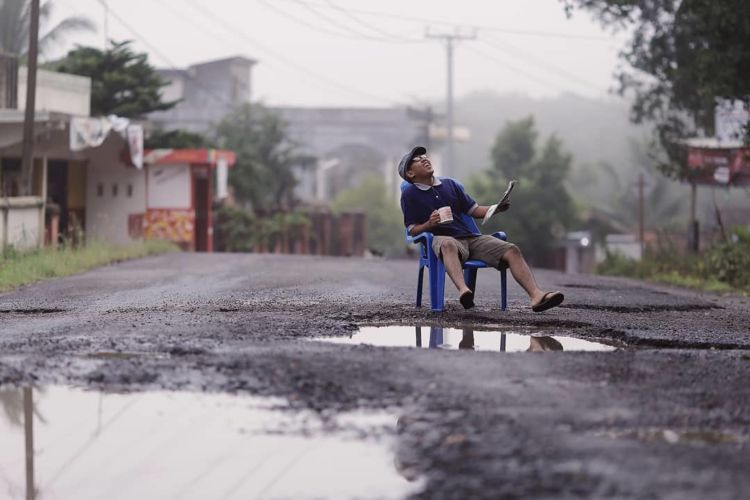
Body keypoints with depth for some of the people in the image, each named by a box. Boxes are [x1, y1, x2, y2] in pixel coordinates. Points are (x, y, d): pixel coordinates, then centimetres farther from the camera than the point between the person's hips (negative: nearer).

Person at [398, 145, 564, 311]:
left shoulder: (450, 184, 22)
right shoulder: (409, 194, 8)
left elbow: (474, 210, 23)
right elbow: (412, 230, 2)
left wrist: (496, 209, 4)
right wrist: (429, 224, -18)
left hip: (472, 237, 6)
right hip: (442, 238, -5)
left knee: (512, 251, -16)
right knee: (448, 244, -43)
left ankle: (536, 295, -32)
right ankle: (463, 291, -66)